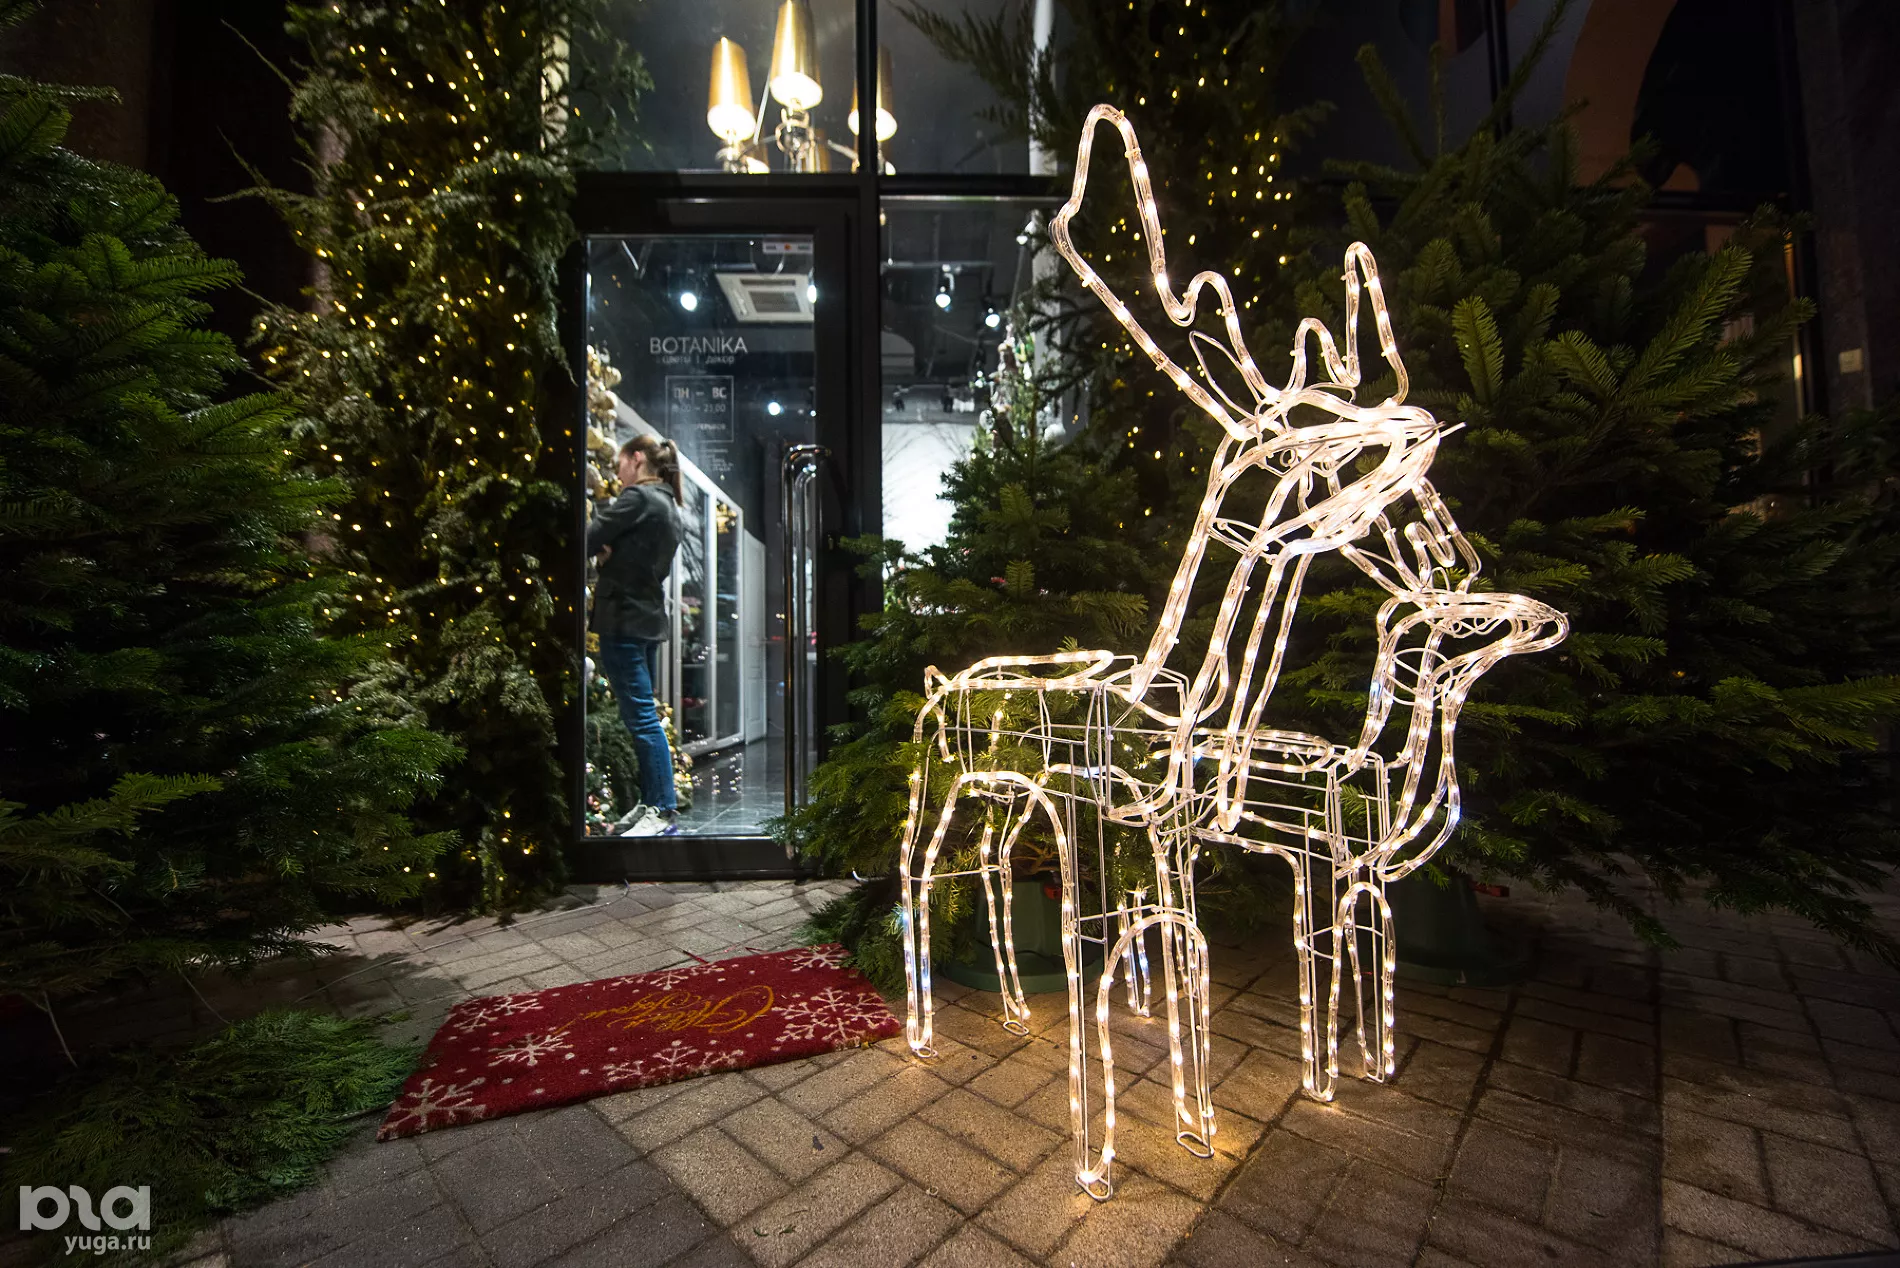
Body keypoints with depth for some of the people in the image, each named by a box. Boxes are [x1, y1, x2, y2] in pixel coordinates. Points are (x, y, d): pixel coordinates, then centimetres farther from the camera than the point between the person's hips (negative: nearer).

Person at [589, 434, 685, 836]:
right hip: (649, 618, 10)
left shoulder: (638, 498, -11)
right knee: (642, 715, 13)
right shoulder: (668, 505, 18)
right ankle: (651, 802, 19)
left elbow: (591, 540, -13)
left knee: (640, 716, -7)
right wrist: (608, 552, 2)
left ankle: (664, 811, -3)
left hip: (624, 618, -9)